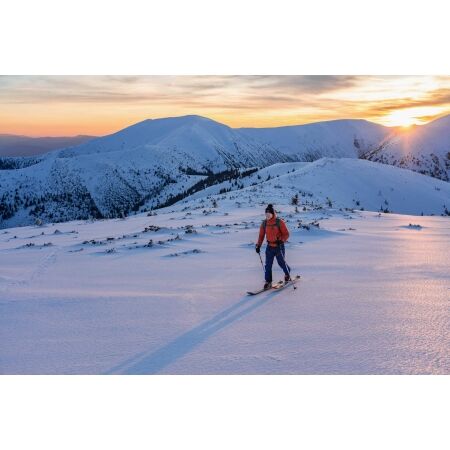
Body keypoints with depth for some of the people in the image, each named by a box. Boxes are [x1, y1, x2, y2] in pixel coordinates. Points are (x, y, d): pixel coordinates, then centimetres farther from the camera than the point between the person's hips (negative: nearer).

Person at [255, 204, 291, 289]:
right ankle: (268, 282, 5)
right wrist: (258, 245, 2)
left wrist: (281, 240, -24)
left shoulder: (279, 222, -11)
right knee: (268, 264, -2)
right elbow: (261, 235, 10)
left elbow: (286, 234, -8)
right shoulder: (264, 223, 3)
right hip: (269, 247, 4)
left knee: (281, 263, 9)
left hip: (279, 246, -3)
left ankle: (287, 274, 38)